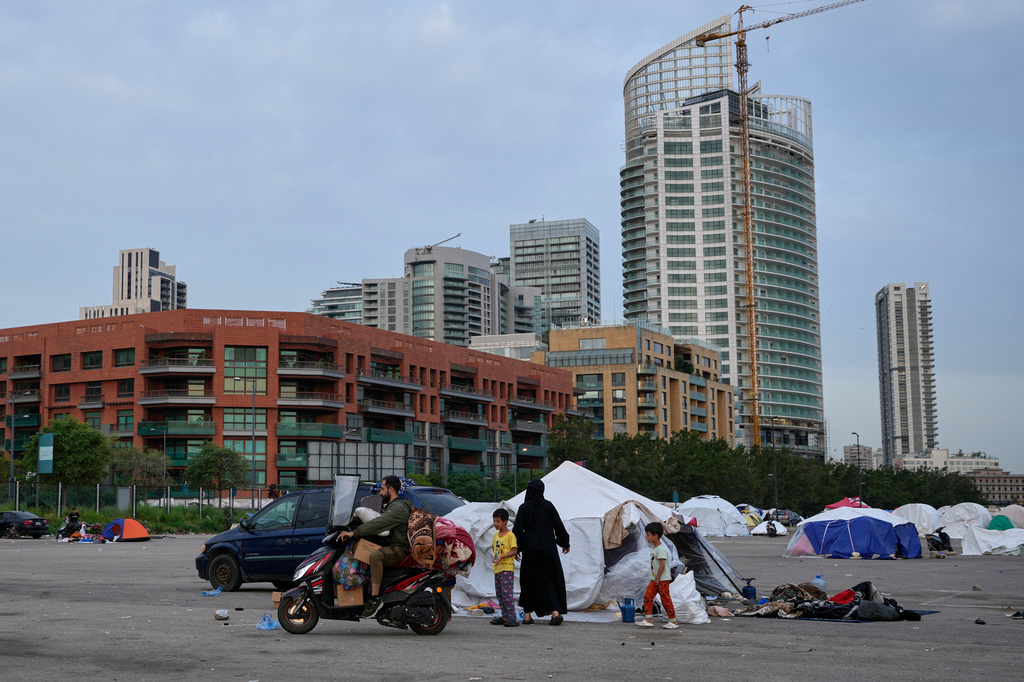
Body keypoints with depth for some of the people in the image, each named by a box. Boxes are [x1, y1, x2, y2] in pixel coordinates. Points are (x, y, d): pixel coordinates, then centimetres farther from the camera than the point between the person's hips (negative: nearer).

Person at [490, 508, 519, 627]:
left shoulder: (510, 535, -10)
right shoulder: (496, 534, 13)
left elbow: (513, 551, -14)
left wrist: (501, 556, -21)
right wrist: (495, 558, 13)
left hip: (507, 568, -8)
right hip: (497, 568, 8)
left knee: (507, 593, -13)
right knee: (499, 594, 10)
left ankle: (512, 618, -14)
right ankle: (504, 616, 16)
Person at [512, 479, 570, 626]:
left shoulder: (524, 508, -3)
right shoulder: (548, 506, -1)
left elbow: (517, 530, -4)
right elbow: (559, 526, 0)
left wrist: (517, 549, 7)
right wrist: (565, 543, 12)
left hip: (530, 549, 0)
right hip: (548, 548, 0)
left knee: (529, 580, 11)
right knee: (551, 579, 8)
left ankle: (527, 615, 10)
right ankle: (555, 611, -8)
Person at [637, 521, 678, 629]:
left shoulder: (661, 549, -19)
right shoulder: (654, 547, 12)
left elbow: (662, 565, -23)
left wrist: (657, 578, -20)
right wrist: (654, 578, 17)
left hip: (663, 579, -9)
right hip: (655, 579, 9)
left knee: (666, 599, -3)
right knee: (647, 596, 2)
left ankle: (673, 622, 8)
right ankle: (648, 620, 3)